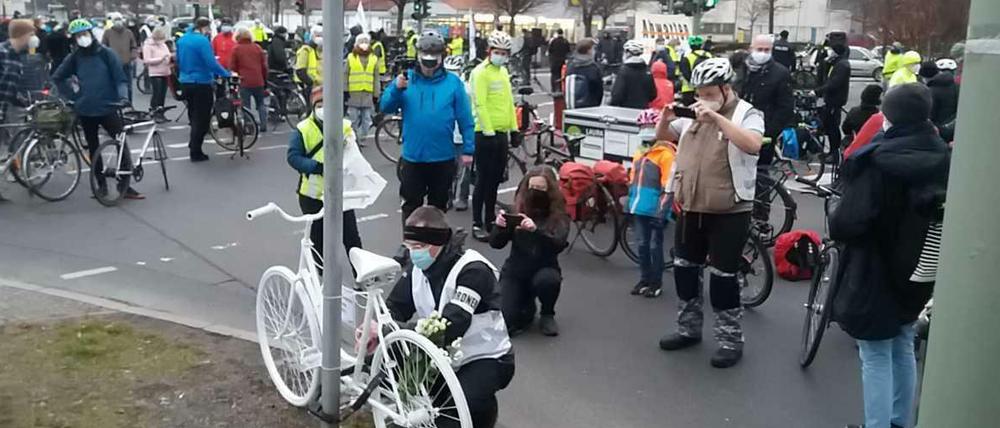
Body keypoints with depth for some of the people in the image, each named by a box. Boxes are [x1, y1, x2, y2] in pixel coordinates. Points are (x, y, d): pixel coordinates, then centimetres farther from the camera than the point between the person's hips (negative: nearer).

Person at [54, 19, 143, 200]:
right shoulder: (74, 58, 5)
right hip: (85, 110, 3)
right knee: (93, 149, 10)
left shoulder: (106, 54, -3)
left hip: (107, 108, -3)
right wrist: (72, 95, 7)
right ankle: (101, 184, 21)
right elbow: (57, 78, 17)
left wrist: (123, 96, -21)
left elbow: (120, 78, -5)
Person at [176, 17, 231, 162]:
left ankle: (193, 144, 32)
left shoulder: (182, 40, 9)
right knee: (202, 118, 1)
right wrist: (227, 74, -16)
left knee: (194, 116, 23)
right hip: (201, 83, -8)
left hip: (185, 82, 8)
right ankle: (196, 152, 3)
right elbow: (211, 63, -24)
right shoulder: (202, 41, -17)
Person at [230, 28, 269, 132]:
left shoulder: (236, 49, -2)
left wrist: (240, 71, 14)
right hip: (258, 81, 3)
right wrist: (265, 81, 16)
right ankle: (263, 126, 11)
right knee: (261, 104, 15)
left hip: (245, 82, -3)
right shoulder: (257, 47, 7)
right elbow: (264, 66, 8)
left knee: (246, 106, 2)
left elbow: (232, 66, -4)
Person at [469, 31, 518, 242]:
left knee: (495, 179, 14)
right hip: (485, 133, -8)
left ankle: (490, 220, 24)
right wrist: (488, 130, -19)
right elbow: (480, 104, -17)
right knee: (484, 179, -3)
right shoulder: (480, 72, -11)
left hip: (501, 132, 8)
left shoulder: (503, 72, 14)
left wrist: (513, 128, 14)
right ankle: (477, 224, 6)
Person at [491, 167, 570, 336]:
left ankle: (547, 315, -5)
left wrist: (536, 230, -41)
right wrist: (499, 226, -27)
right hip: (515, 270, 1)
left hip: (544, 269, -1)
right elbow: (496, 244, -5)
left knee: (547, 280, -37)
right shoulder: (517, 210, -3)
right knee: (504, 322, -17)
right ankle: (527, 307, 19)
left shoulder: (559, 215, -7)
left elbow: (559, 245, -24)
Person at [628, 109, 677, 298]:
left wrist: (662, 211, -19)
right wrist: (629, 203, 20)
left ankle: (656, 283, 11)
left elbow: (668, 186, -15)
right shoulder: (639, 153, 15)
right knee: (642, 244, 13)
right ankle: (644, 279, 23)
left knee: (655, 246, 1)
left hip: (655, 210, -7)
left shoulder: (666, 153, -10)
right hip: (640, 208, 7)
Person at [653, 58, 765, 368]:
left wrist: (716, 116, -32)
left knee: (722, 275, -2)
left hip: (729, 212, -7)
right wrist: (666, 116, -5)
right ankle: (689, 329, 31)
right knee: (685, 268, 14)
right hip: (691, 208, 7)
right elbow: (662, 136, 17)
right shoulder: (694, 116, 10)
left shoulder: (747, 114, -8)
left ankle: (730, 340, 12)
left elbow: (753, 145, -29)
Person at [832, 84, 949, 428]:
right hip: (917, 275, 7)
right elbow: (946, 215, 11)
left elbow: (847, 223, -24)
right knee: (903, 347, 22)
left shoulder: (879, 161, -22)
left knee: (876, 357, 3)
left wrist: (835, 225, -3)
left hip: (875, 274, -7)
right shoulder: (943, 159, -1)